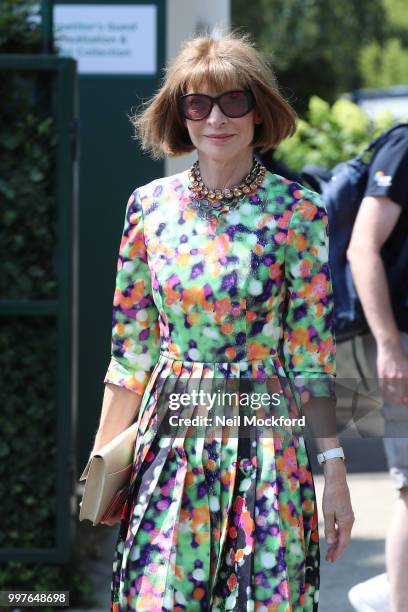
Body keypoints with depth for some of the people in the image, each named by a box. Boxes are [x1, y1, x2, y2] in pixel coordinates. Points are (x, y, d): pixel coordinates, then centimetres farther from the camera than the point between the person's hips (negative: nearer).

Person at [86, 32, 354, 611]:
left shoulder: (297, 213, -5)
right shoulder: (150, 206, 4)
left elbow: (311, 356, -4)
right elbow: (131, 347, 9)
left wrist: (335, 472, -7)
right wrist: (102, 459, 7)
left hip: (263, 440, -2)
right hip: (169, 439, 2)